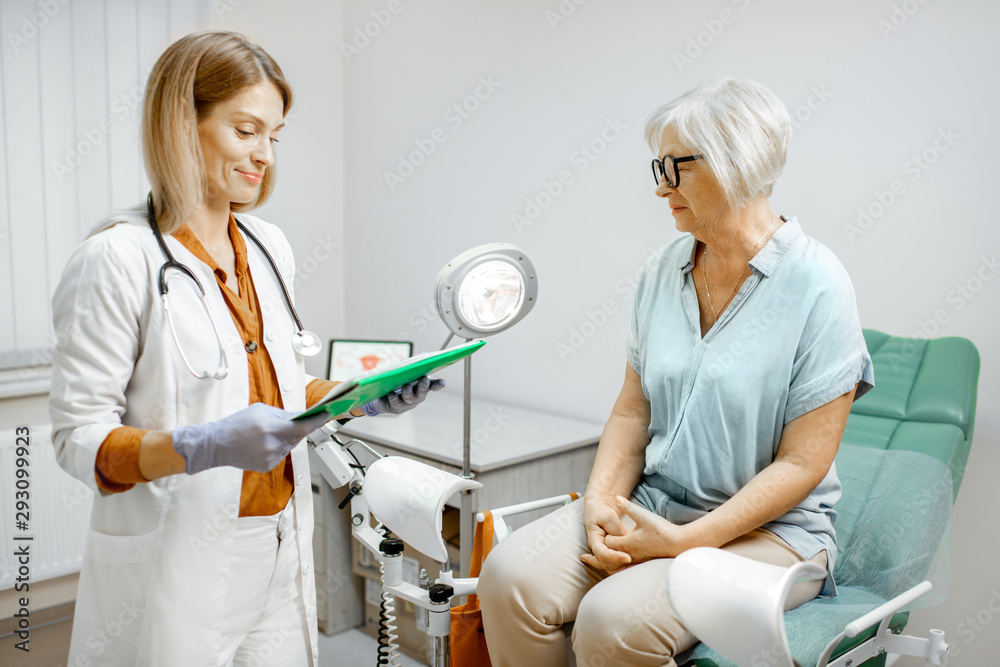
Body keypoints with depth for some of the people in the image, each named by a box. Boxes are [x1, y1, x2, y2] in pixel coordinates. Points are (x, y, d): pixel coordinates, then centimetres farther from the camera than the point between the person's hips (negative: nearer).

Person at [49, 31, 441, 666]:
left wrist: (363, 399, -3)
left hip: (280, 547, 6)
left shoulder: (270, 247, 6)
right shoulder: (117, 260, -15)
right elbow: (78, 438, -15)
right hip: (177, 566, -6)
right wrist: (206, 447, -30)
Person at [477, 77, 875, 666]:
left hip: (769, 528, -5)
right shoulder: (663, 271, 7)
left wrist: (686, 540, -18)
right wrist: (601, 500, -7)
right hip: (649, 505, 5)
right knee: (511, 576, -19)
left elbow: (803, 463, -13)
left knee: (613, 619, -30)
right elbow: (633, 409, 10)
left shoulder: (815, 284, -12)